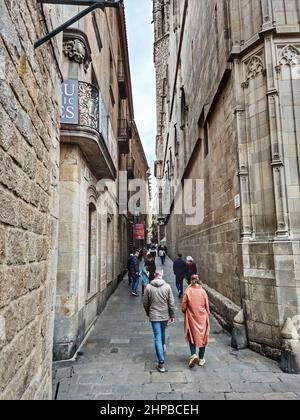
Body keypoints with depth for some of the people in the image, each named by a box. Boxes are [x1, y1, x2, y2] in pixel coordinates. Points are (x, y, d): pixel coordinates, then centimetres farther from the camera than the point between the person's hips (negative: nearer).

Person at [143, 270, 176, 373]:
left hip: (154, 316, -1)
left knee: (158, 338, 1)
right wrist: (172, 316, 5)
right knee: (162, 334, 26)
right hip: (165, 315, 2)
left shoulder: (149, 287, -8)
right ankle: (163, 348, 47)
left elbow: (145, 303, 0)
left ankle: (161, 362, 1)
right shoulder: (167, 286, -8)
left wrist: (148, 314, 16)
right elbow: (171, 303, -5)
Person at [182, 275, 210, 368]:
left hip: (191, 318, -1)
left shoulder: (187, 291, -12)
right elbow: (207, 307, -1)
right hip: (202, 318, 1)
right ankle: (201, 359, 22)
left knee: (192, 336, 16)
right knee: (202, 337, 14)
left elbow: (184, 307, -7)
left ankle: (194, 355, -1)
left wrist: (186, 313, 14)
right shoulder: (203, 291, -8)